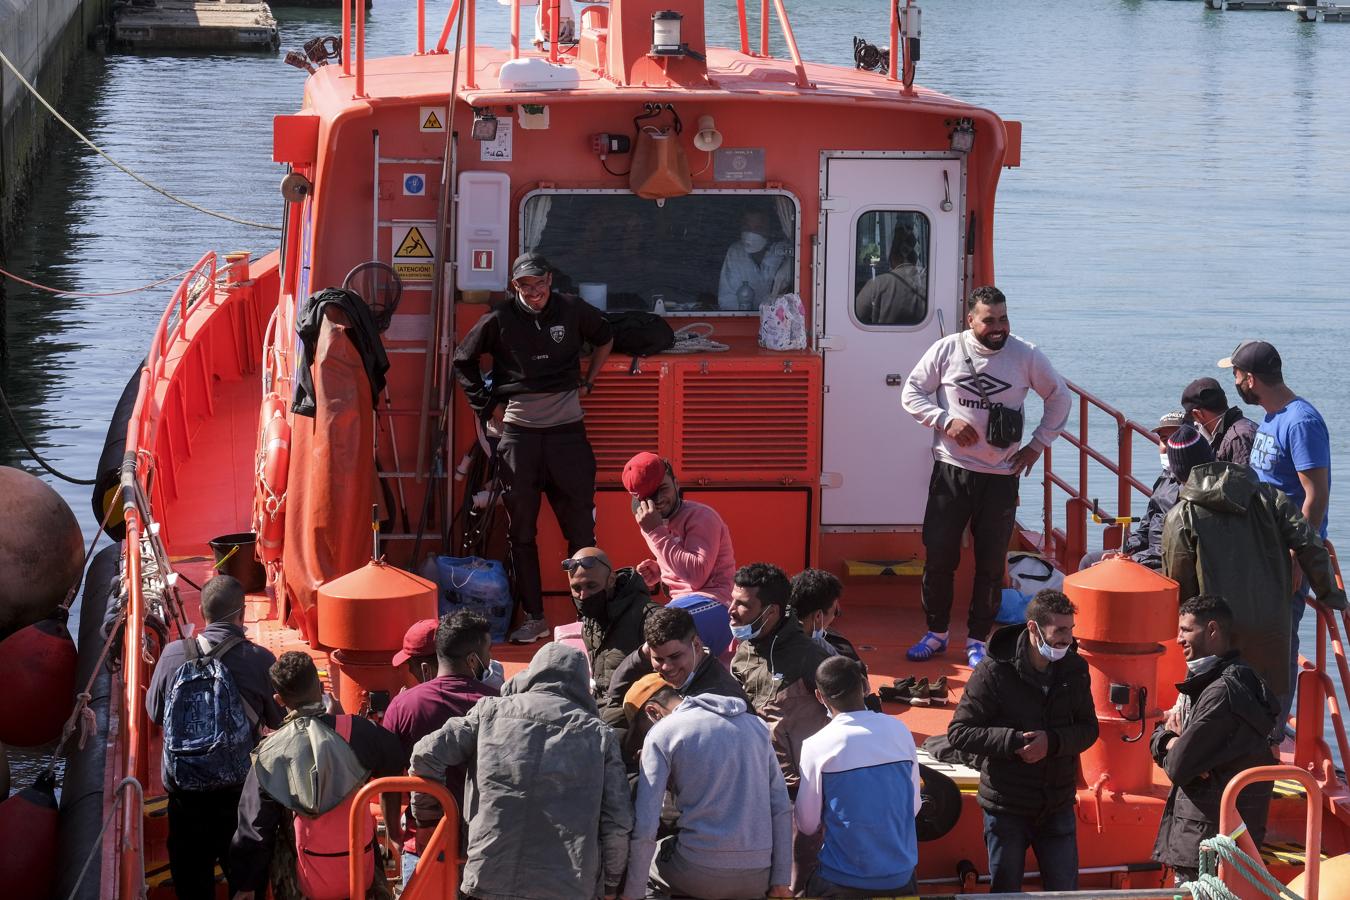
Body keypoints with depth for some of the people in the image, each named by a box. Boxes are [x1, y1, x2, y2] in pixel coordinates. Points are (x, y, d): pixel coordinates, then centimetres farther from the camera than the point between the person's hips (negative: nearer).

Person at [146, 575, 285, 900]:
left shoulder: (174, 655, -10)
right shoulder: (260, 660, -14)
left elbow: (155, 712, 6)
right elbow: (278, 721, -1)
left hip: (184, 790, 1)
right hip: (243, 786, -1)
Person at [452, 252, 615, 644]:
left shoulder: (572, 310, 1)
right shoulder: (499, 320, -3)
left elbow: (605, 339, 22)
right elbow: (463, 361, 11)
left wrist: (588, 381, 15)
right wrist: (487, 404, 6)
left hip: (567, 430, 1)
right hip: (518, 433, -1)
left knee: (580, 525, 0)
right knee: (521, 530, 2)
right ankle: (533, 617, 8)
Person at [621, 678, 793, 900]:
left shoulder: (662, 733, -3)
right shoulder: (755, 723, 13)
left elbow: (644, 826, -10)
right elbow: (782, 808, 8)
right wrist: (780, 881, 10)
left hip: (699, 872, -5)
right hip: (758, 877, 5)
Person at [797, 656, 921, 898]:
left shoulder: (817, 746, -11)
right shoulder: (899, 731, -2)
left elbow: (807, 824, -2)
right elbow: (914, 806, 7)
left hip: (844, 880, -3)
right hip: (901, 877, 3)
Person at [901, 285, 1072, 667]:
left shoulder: (1026, 356, -1)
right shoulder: (946, 350, -3)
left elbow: (1060, 398, 12)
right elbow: (912, 393, 3)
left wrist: (1037, 445, 5)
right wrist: (946, 421, -13)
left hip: (1001, 476, 0)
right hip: (951, 470, 0)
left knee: (991, 563, 4)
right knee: (939, 554, 3)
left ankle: (977, 640, 16)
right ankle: (936, 633, 19)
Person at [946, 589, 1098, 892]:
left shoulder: (1074, 668, -2)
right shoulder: (994, 673, -15)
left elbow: (1088, 729, 2)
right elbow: (959, 732, -13)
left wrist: (1052, 742, -19)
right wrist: (1013, 742, -25)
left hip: (1058, 807, 3)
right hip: (1007, 807, -3)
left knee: (1065, 891, 9)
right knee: (1005, 891, 11)